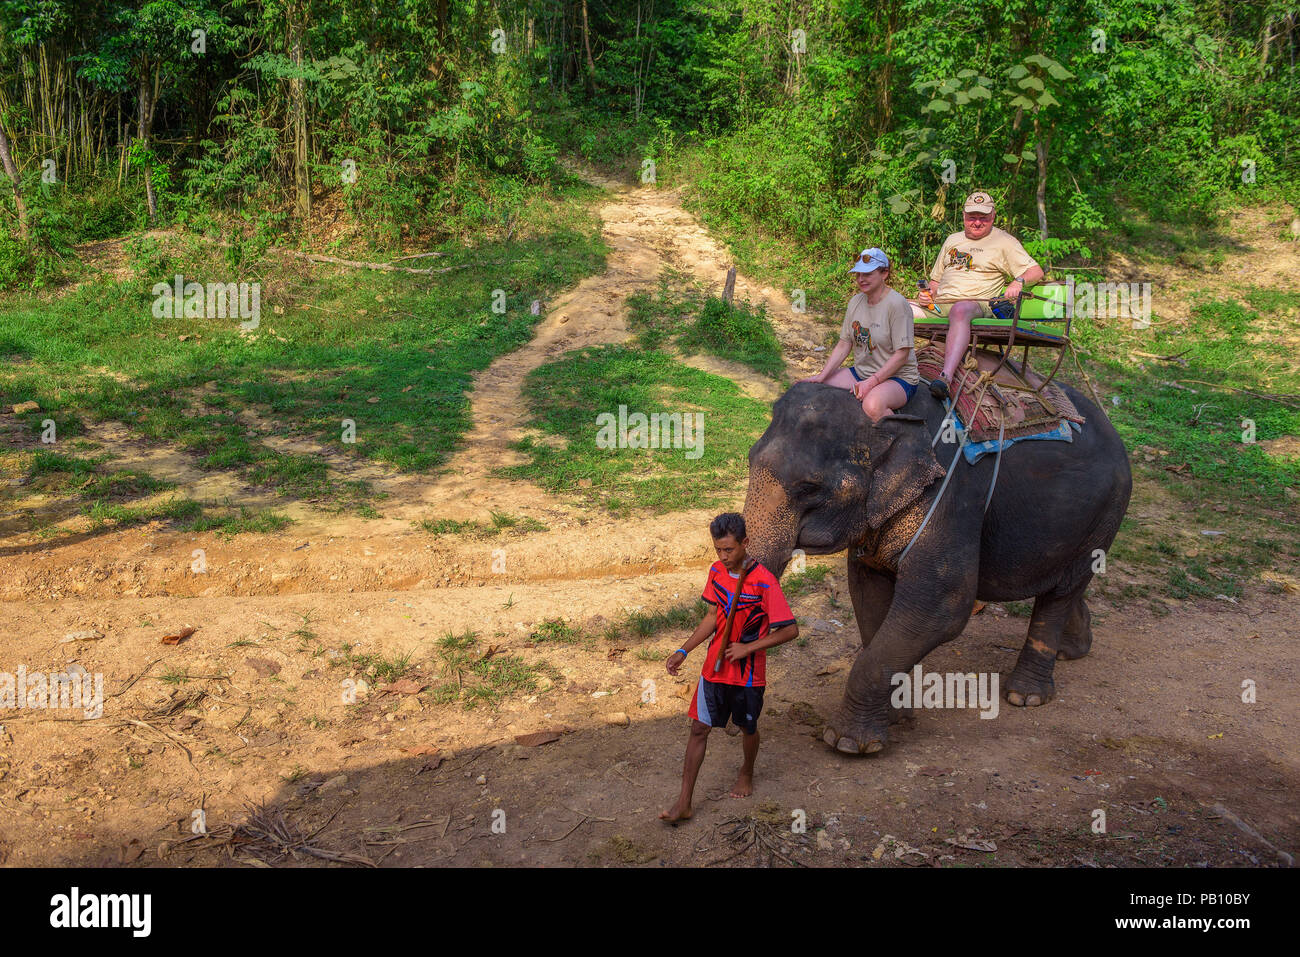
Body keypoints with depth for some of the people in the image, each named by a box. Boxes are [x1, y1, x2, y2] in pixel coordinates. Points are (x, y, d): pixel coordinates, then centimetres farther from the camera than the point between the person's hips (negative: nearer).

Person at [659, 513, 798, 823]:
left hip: (748, 673, -4)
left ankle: (747, 773, 47)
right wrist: (684, 651, 5)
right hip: (714, 667, 4)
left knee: (748, 728, 16)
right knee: (699, 728, 2)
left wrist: (748, 647, -21)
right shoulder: (716, 571, 0)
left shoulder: (763, 582, -20)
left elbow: (790, 630, -17)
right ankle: (684, 803, 7)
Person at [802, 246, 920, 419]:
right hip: (860, 372, 8)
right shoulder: (856, 301, 8)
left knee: (873, 405, -40)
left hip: (897, 377, -7)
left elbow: (902, 354, -17)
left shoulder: (897, 304, -15)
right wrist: (822, 375, -4)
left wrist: (871, 382, -24)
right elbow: (844, 344, 8)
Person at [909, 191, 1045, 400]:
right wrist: (928, 293, 8)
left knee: (959, 310, -43)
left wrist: (1018, 281, -17)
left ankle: (946, 376, -60)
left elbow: (1036, 271, 5)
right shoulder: (953, 240, 26)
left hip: (976, 304, -6)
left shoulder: (1004, 242, 11)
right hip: (938, 304, 6)